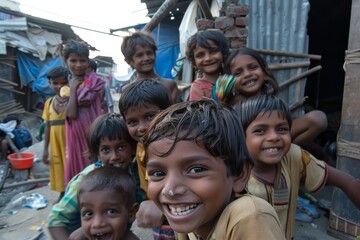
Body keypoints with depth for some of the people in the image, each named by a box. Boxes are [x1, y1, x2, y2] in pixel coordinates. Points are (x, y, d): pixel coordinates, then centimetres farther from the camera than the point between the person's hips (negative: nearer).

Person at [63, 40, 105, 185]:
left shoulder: (94, 80, -2)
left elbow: (84, 102, -15)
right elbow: (71, 114, -7)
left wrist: (75, 87, -6)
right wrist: (73, 88, -6)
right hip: (75, 135, 4)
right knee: (76, 170, 11)